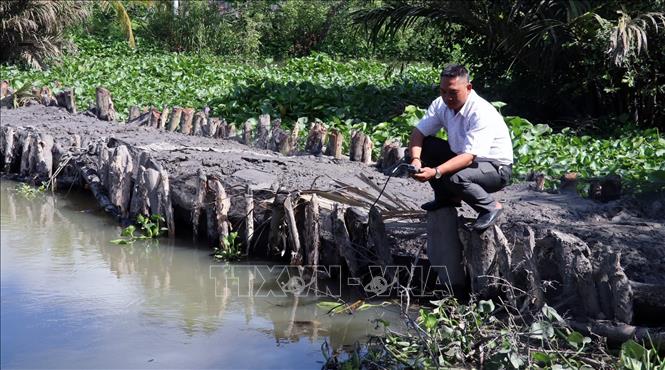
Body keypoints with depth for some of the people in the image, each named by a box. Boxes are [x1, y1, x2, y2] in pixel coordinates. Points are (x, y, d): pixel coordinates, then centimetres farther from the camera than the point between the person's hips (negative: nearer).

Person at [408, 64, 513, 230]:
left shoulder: (481, 113, -29)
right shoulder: (441, 105, -7)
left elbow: (469, 157, -36)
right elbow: (418, 132, -6)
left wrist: (435, 172, -46)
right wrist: (415, 159, -27)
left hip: (496, 168, -8)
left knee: (455, 178, -35)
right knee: (424, 145, -8)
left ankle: (491, 207, -9)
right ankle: (446, 197, 7)